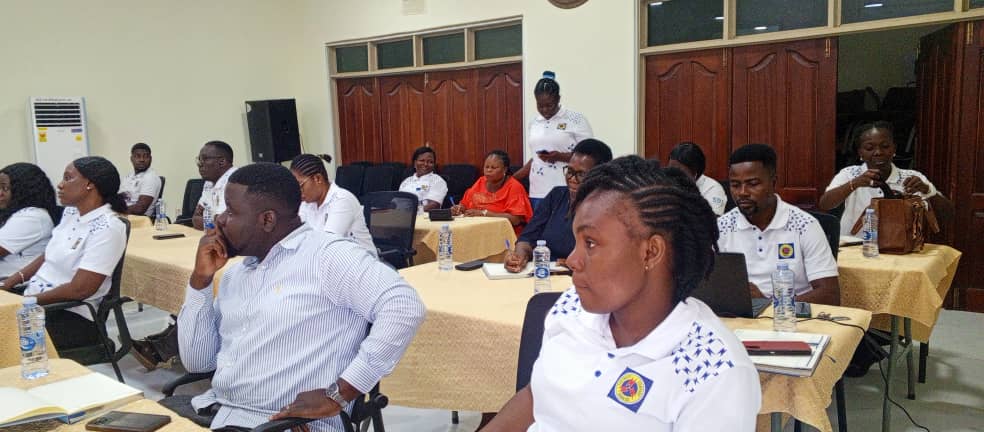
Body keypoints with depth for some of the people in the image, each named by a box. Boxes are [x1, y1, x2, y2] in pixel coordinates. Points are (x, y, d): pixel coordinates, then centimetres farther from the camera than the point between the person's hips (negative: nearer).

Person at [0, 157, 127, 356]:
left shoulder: (106, 228, -19)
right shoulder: (70, 212, 8)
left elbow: (80, 289, -21)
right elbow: (49, 256, 18)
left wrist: (28, 300, -12)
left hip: (72, 317, -8)